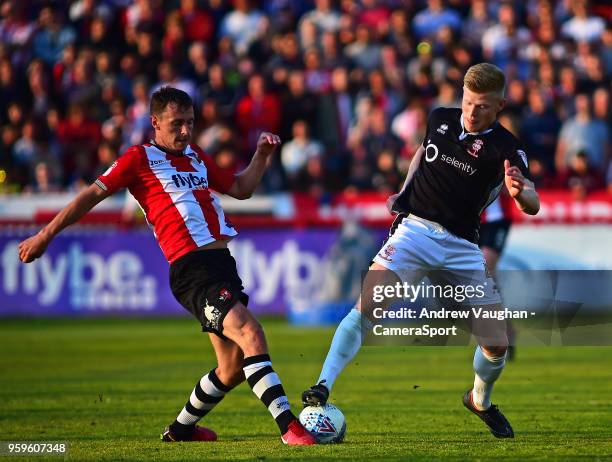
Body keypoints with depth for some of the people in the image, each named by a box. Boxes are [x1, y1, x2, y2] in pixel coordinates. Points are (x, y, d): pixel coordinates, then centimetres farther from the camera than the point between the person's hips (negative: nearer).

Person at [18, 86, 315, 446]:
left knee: (234, 368, 9)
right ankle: (289, 427, -32)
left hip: (221, 264, 8)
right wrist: (45, 235, 4)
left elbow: (240, 189, 33)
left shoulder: (195, 156, 23)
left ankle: (180, 429, 28)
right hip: (191, 266, -8)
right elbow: (94, 194, 4)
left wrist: (262, 156, 18)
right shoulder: (140, 158, 3)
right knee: (250, 334, -25)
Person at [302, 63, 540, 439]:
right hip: (415, 229, 1)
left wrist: (519, 191, -45)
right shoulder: (440, 119, 3)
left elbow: (533, 206, -22)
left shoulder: (505, 149, -8)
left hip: (462, 245, 0)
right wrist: (405, 190, 12)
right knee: (366, 307, -23)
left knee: (497, 344, -1)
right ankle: (323, 387, -24)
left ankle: (480, 400, 30)